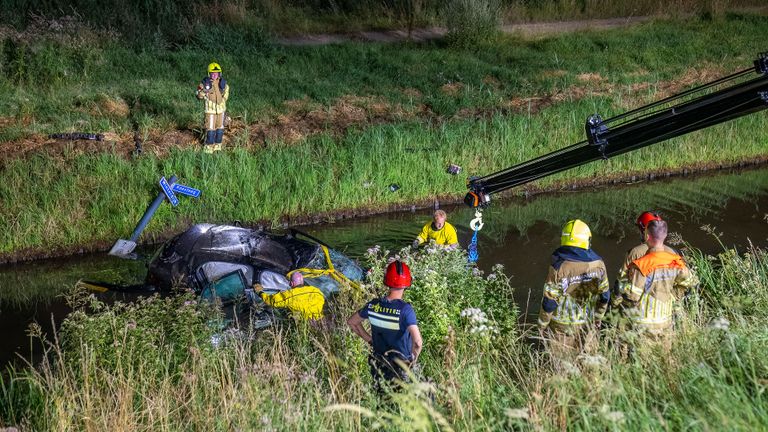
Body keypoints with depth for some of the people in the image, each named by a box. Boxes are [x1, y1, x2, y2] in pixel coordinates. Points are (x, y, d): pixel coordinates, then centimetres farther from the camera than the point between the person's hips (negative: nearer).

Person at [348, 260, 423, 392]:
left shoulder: (373, 305, -10)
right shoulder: (405, 309, -25)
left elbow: (351, 322, 7)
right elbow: (417, 342, -33)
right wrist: (414, 358, -14)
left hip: (377, 365, 4)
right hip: (400, 368, -4)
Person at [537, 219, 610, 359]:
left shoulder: (558, 267, -22)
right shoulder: (598, 264, -10)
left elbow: (549, 301, -17)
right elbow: (604, 296, 2)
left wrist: (542, 324, -1)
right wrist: (598, 316, 18)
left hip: (561, 326, -3)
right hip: (585, 325, 3)